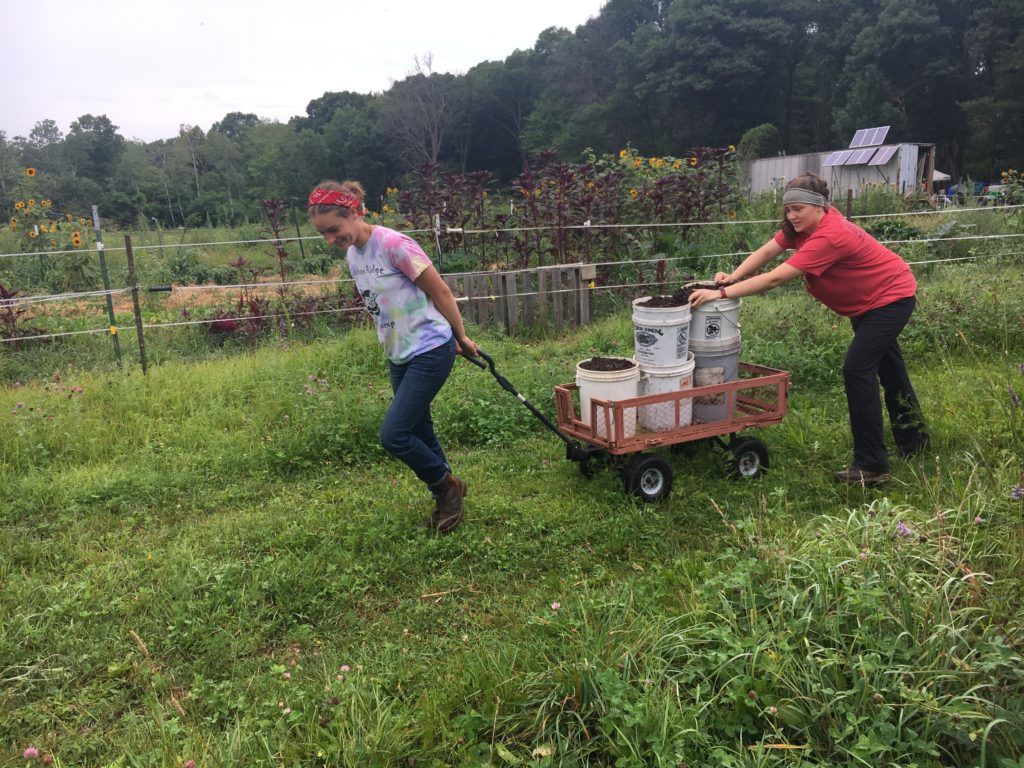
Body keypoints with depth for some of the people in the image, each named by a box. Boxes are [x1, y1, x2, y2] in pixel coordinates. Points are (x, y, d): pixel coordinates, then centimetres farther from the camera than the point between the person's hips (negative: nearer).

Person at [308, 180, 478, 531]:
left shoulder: (394, 245, -20)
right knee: (418, 435, 13)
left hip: (430, 351, -8)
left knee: (393, 435, -10)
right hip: (399, 355, 8)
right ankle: (447, 497, 32)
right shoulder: (352, 255, 6)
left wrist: (461, 337, -1)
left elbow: (441, 292, -13)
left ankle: (447, 485, 14)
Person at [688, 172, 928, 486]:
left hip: (890, 298, -10)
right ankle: (913, 439, 42)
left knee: (857, 370, -17)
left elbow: (776, 277, -41)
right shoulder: (804, 225, -9)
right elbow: (766, 252, -12)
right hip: (865, 302, 10)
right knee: (888, 368, 22)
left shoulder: (828, 236, -35)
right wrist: (733, 277, -30)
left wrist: (722, 293, -43)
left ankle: (872, 465, -9)